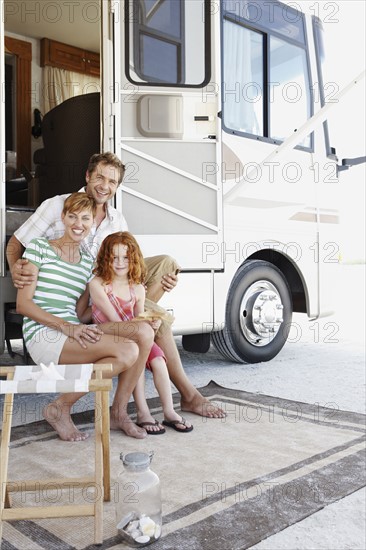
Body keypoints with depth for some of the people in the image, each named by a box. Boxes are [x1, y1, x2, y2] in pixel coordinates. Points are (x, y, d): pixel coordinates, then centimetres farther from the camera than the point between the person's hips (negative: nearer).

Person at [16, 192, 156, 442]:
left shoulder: (88, 262, 19)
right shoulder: (40, 247, 2)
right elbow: (23, 304, -5)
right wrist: (65, 326, -17)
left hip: (74, 334, 6)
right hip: (43, 336, -6)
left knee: (144, 331, -20)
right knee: (128, 352, -27)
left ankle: (118, 411, -6)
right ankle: (61, 408, -8)